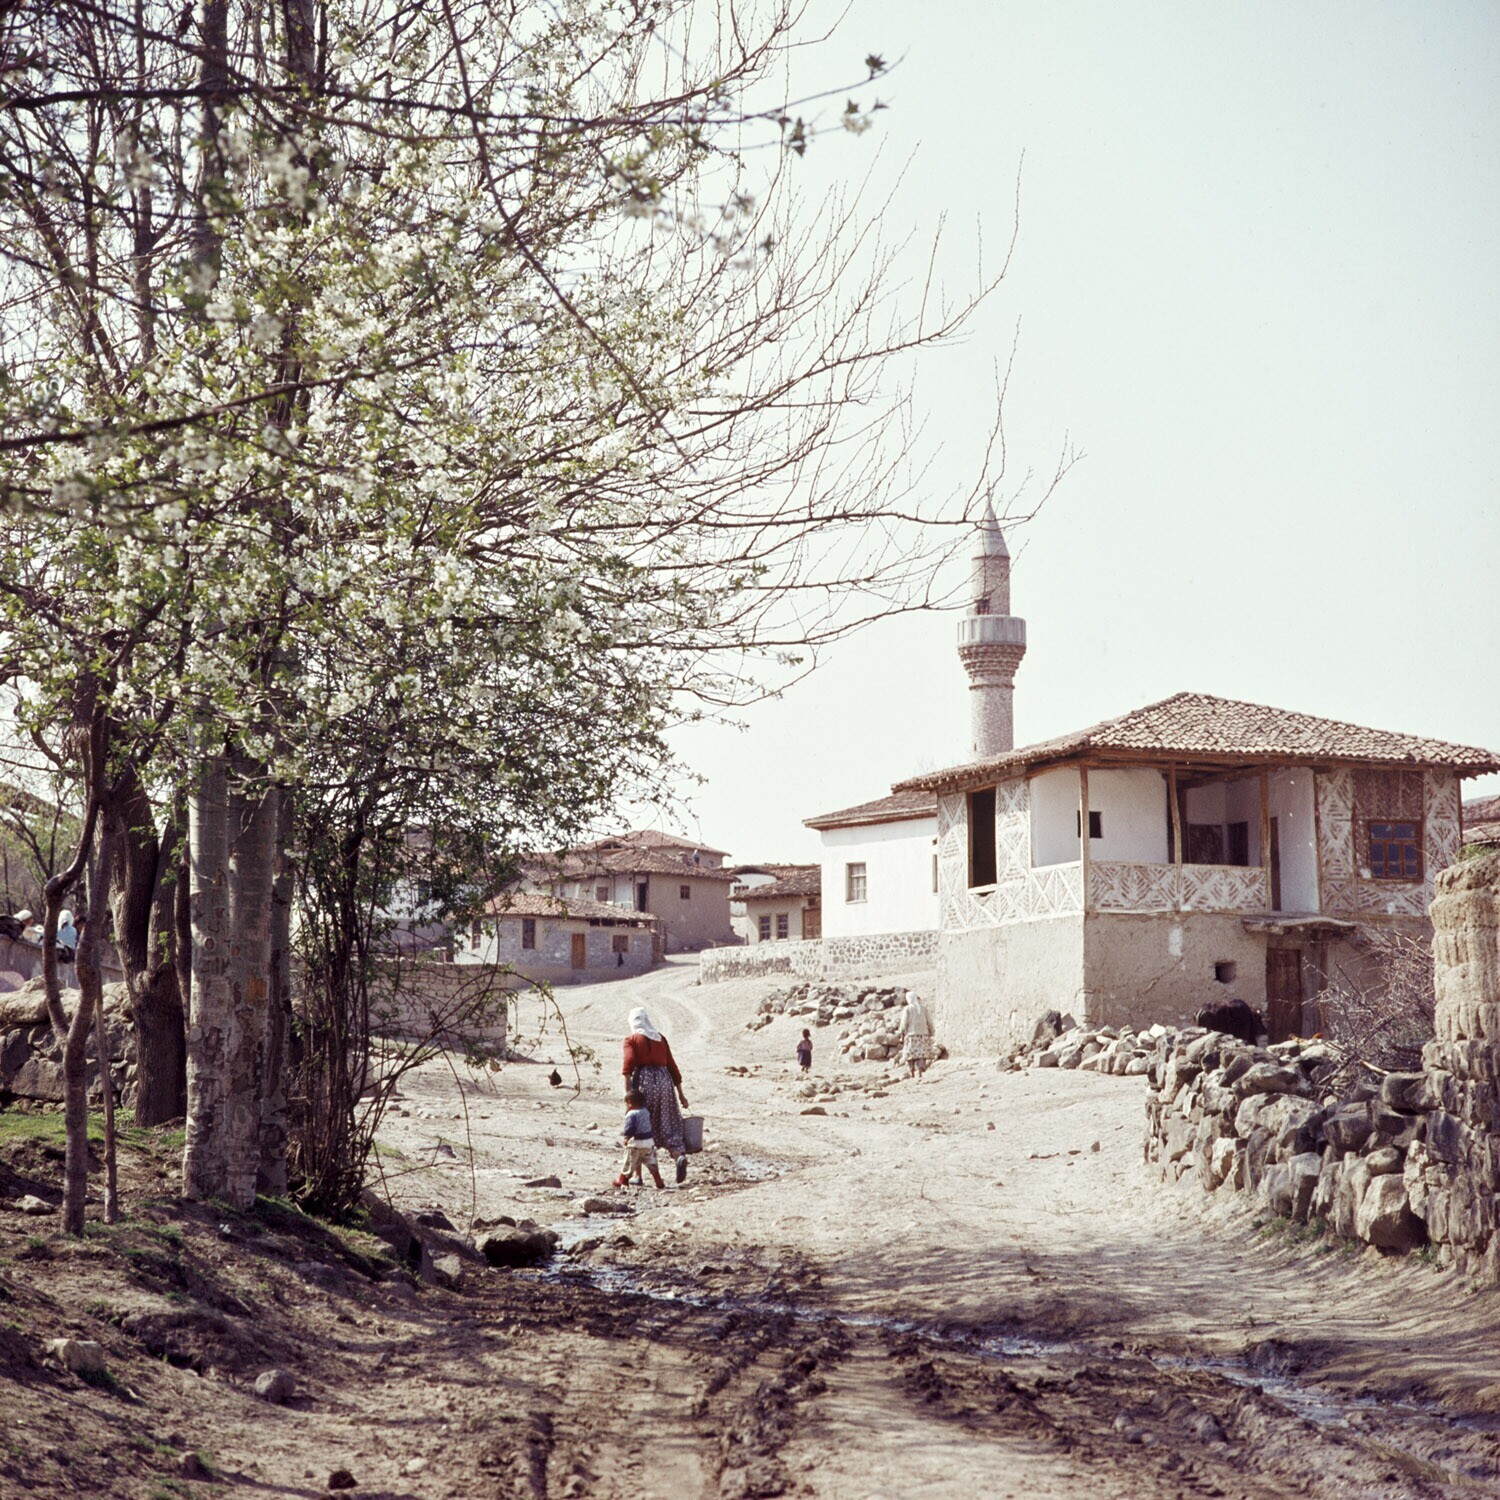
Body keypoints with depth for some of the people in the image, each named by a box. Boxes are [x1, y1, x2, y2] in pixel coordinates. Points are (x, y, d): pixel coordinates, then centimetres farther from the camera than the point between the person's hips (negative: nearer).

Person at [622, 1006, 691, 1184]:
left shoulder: (631, 1040, 7)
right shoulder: (661, 1039, 19)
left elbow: (629, 1062, -10)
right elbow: (672, 1066, 18)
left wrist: (628, 1091, -17)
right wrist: (680, 1094, 20)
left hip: (643, 1079, -3)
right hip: (664, 1079, 3)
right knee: (669, 1126, 4)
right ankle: (680, 1156, -24)